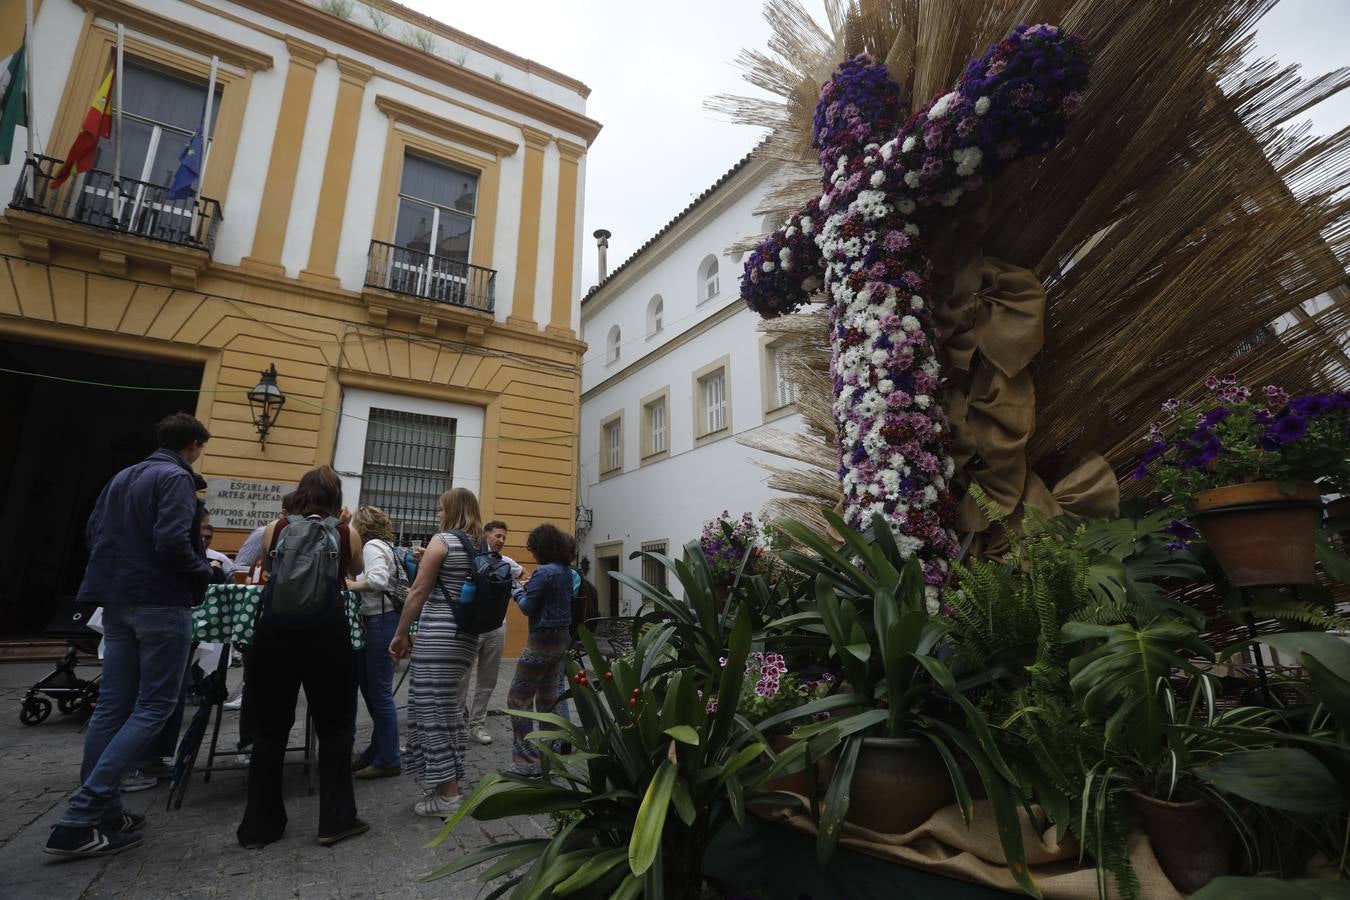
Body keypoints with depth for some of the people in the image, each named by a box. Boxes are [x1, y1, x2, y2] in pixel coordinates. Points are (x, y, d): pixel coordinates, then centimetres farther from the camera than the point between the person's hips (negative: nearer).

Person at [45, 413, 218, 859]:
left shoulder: (123, 476, 15)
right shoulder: (176, 478, -13)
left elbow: (93, 532, 15)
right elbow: (172, 541, -23)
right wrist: (206, 571, -7)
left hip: (117, 601, 9)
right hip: (161, 602, -9)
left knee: (113, 705, 12)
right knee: (153, 706, -2)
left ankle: (103, 811, 19)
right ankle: (78, 821, -5)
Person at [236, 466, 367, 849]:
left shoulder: (274, 530, 5)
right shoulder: (347, 535, 1)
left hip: (275, 633, 2)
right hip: (326, 635, -2)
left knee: (269, 730, 15)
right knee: (335, 728, 10)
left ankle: (259, 825, 24)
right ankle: (335, 821, 15)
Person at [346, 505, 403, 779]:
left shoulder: (373, 546, -11)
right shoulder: (381, 545, 17)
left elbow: (378, 580, -27)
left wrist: (352, 585, -12)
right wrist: (354, 583, 7)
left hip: (381, 623, -10)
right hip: (375, 622, 10)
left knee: (380, 693, -2)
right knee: (369, 688, 18)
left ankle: (388, 761, 8)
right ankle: (378, 749, 30)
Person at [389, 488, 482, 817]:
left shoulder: (442, 541, -8)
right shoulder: (482, 548, 11)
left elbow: (419, 592, -9)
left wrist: (400, 634, -2)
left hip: (437, 636, -7)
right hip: (467, 637, 7)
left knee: (432, 712, 0)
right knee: (451, 711, 16)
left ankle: (447, 795, 4)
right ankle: (450, 785, 25)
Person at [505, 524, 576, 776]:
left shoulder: (544, 572, -18)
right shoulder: (566, 571, 8)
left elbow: (528, 608, -15)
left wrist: (520, 592, 3)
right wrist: (532, 588, 10)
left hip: (543, 640, -9)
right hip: (562, 637, 9)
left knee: (518, 699, -1)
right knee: (547, 699, 18)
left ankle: (526, 762, 0)